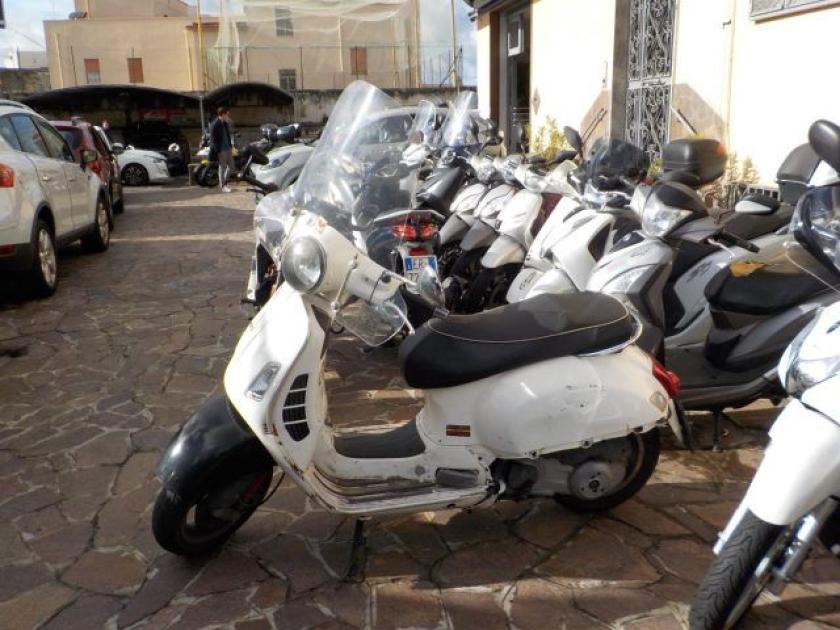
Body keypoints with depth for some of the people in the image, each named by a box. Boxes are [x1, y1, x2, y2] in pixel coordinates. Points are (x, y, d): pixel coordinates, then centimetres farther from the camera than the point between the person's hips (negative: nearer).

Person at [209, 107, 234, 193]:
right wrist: (218, 151, -17)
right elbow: (213, 140, -15)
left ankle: (224, 182, 30)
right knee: (223, 167, 1)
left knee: (231, 166, 13)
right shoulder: (214, 125, -15)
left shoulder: (226, 123, 8)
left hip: (228, 148, 8)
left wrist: (231, 146, 12)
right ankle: (223, 186, 14)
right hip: (221, 150, -8)